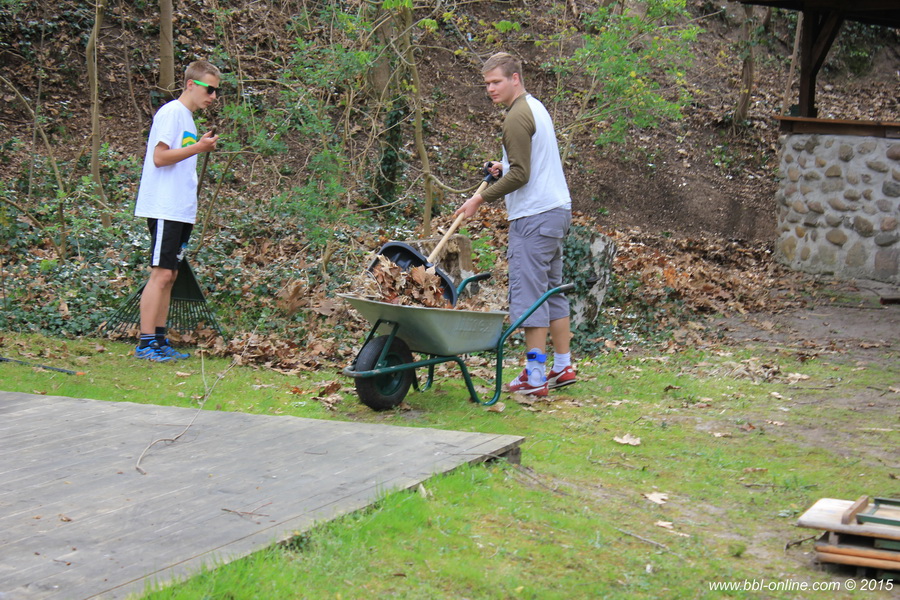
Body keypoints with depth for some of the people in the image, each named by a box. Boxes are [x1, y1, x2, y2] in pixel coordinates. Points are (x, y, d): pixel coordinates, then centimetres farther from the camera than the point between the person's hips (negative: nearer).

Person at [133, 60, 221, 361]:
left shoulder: (187, 117, 19)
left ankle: (160, 341, 12)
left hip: (180, 210, 10)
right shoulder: (172, 112, -9)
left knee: (170, 274, 9)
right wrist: (198, 147, -18)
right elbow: (160, 157, -17)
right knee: (161, 274, -11)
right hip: (164, 209, -10)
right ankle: (145, 343, -11)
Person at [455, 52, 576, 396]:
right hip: (557, 210, 10)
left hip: (534, 215, -10)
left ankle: (535, 376, -7)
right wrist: (504, 167, 17)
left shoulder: (517, 117, -14)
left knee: (529, 293, -7)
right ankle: (563, 367, 18)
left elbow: (520, 175, -19)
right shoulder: (536, 107, 18)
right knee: (551, 290, 14)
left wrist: (482, 198, -12)